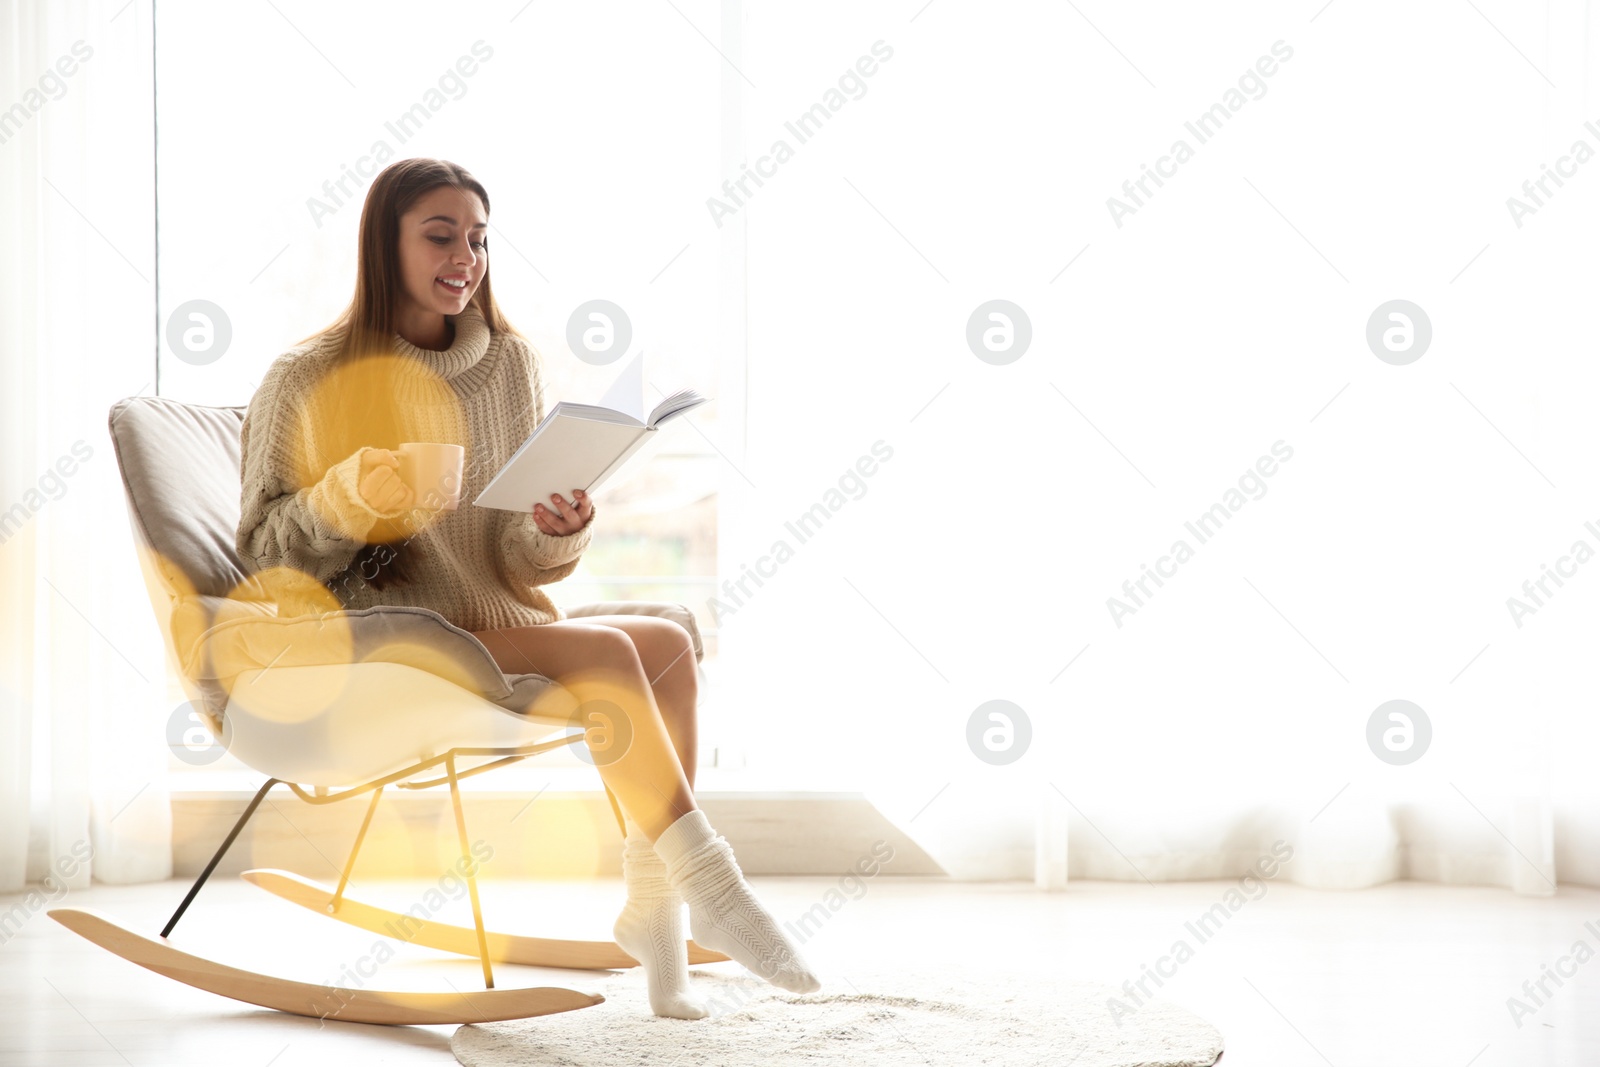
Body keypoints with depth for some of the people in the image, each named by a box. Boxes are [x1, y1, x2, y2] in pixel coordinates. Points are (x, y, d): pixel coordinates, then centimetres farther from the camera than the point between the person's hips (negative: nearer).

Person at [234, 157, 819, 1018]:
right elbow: (263, 553, -7)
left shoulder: (510, 365, 7)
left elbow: (518, 559, 6)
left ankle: (652, 900, -19)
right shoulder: (308, 380, -6)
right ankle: (706, 884, -20)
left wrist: (557, 532, -19)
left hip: (492, 624, 6)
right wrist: (346, 497, -26)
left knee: (668, 641, -19)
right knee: (605, 650, -25)